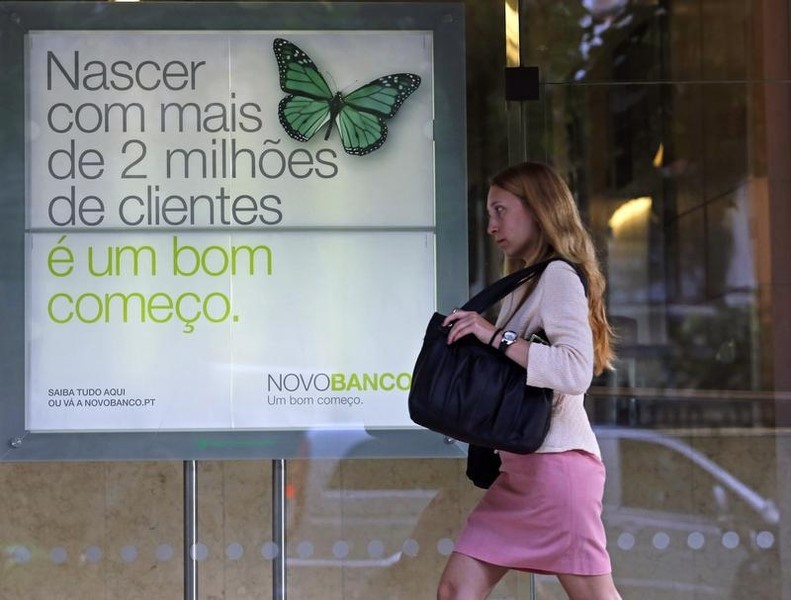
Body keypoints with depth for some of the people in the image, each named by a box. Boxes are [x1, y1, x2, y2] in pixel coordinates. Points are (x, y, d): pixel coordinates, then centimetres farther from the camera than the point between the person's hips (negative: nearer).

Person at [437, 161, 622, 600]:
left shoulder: (558, 275, -8)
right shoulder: (527, 283, 21)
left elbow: (576, 371, -22)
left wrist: (495, 336, -22)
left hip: (557, 460, -10)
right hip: (519, 464, 10)